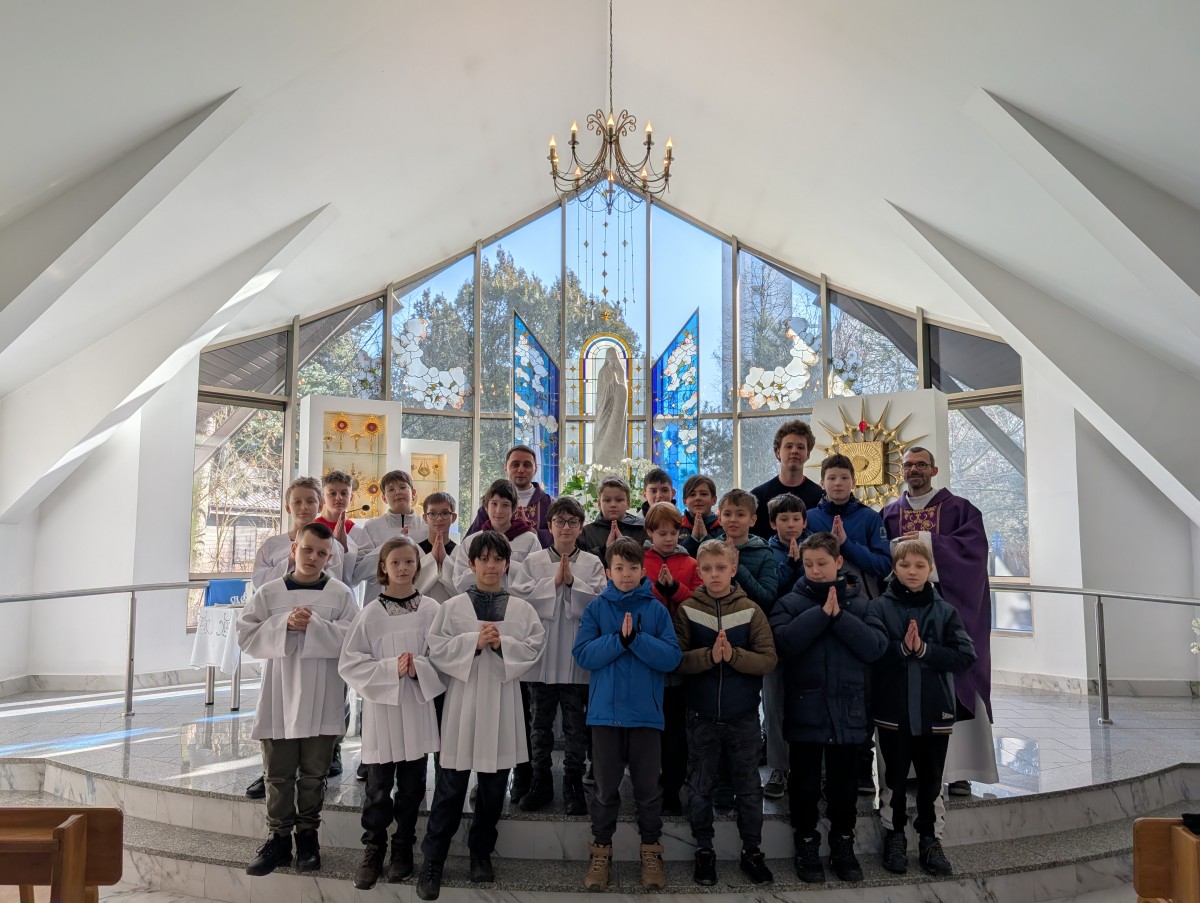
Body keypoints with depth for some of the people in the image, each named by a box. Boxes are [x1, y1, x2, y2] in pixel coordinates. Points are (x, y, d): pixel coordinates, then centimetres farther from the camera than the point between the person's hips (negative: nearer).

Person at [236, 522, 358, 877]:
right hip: (279, 696, 1)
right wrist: (285, 625, -17)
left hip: (321, 699, -1)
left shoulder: (341, 594, -2)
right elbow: (247, 636, -3)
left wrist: (314, 625, -20)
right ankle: (279, 837, 23)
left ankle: (308, 835, 25)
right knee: (279, 773, 10)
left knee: (314, 773, 10)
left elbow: (352, 638, -10)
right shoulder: (269, 592, 2)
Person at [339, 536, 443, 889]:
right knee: (378, 787, 6)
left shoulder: (432, 610, -3)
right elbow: (349, 664, -6)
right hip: (381, 707, -1)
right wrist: (390, 668, -17)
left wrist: (419, 668, -17)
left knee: (412, 784, 12)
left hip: (419, 708, 1)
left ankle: (403, 847, 30)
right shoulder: (371, 612, -6)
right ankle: (373, 849, 25)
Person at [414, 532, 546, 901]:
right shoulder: (452, 607, 0)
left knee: (493, 787, 12)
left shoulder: (522, 609, 4)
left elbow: (533, 650, -3)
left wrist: (503, 643, -17)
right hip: (463, 701, -2)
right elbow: (437, 651, -7)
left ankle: (481, 852, 30)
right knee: (451, 787, 1)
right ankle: (432, 860, 12)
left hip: (502, 704, 2)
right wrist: (474, 642, -17)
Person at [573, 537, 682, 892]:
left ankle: (651, 851, 27)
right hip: (605, 711, 0)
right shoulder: (596, 608, -1)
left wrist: (636, 638, -20)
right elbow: (583, 654, -10)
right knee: (605, 788, 11)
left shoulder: (656, 609, -1)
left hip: (645, 712, 0)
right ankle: (601, 851, 27)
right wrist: (619, 638, -20)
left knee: (648, 787, 10)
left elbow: (671, 658, -9)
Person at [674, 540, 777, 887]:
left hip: (743, 715, 0)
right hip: (701, 715, 0)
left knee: (748, 787, 12)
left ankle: (752, 851, 29)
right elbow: (676, 660, -11)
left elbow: (768, 660, -9)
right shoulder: (687, 610, -5)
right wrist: (710, 655, -26)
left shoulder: (750, 610, -4)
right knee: (700, 788, 11)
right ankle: (704, 851, 28)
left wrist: (733, 655, -23)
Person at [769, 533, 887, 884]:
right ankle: (806, 846, 26)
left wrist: (839, 617, -17)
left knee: (844, 783, 14)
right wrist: (822, 612, -20)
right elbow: (784, 642, -19)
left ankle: (843, 845, 32)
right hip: (805, 710, -1)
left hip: (847, 710, 2)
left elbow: (876, 646, -11)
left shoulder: (860, 604, 3)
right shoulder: (790, 603, -2)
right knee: (806, 783, 9)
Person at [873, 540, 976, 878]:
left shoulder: (945, 610, 1)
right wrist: (901, 648, -24)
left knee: (931, 780, 13)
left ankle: (929, 839, 29)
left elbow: (965, 656, -7)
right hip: (893, 709, -1)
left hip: (935, 710, 2)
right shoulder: (880, 606, -5)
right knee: (894, 778, 11)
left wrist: (924, 650, -16)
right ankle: (895, 837, 28)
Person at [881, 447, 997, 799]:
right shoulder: (889, 514, 14)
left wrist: (927, 540, -14)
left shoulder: (958, 508, 7)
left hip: (949, 605, -2)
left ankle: (958, 769, 0)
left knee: (954, 687, -5)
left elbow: (972, 546, -8)